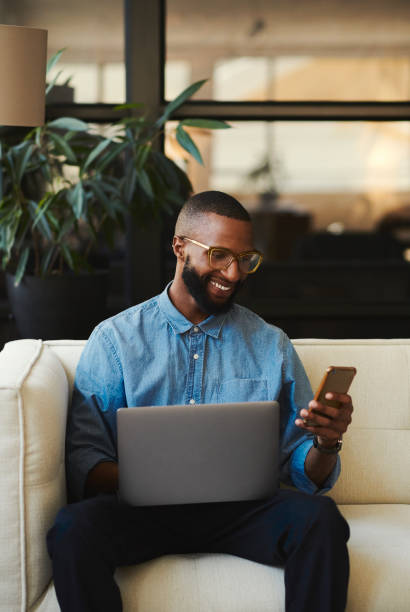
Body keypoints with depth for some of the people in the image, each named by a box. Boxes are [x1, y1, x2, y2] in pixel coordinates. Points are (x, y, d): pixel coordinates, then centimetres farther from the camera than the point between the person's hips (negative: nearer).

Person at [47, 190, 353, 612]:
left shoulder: (272, 346, 14)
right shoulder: (115, 339, 8)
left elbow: (304, 473, 13)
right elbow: (83, 459, -1)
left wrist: (325, 444, -12)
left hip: (241, 510, 2)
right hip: (143, 512, -1)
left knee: (319, 517, -29)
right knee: (74, 527, -33)